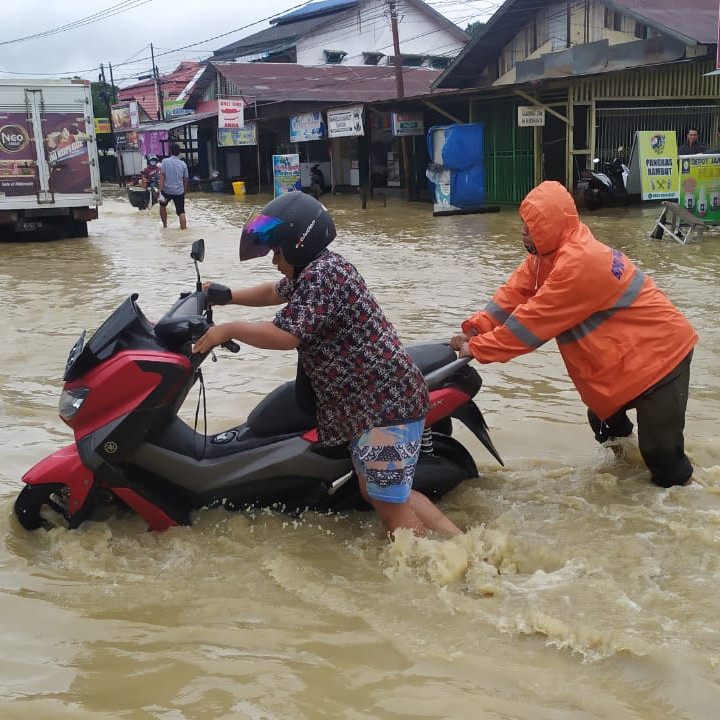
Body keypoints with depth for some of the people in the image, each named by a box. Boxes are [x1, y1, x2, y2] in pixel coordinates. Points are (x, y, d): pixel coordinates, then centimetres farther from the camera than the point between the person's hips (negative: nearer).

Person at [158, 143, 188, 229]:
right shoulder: (183, 164, 2)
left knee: (163, 206, 25)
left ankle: (165, 225, 31)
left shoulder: (165, 161, -5)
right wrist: (185, 191, 22)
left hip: (167, 190, -1)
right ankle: (184, 229, -9)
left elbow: (162, 176, -10)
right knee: (181, 212, 1)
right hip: (179, 191, 1)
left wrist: (160, 190, -11)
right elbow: (185, 180, 7)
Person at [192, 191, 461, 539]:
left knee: (388, 502, -5)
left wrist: (229, 329, -12)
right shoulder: (314, 270, 14)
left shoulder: (322, 274, -18)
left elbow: (285, 335, -24)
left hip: (386, 402, -11)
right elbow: (275, 292, 33)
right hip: (371, 399, 11)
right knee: (375, 491, 16)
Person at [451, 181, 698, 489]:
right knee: (603, 418, 27)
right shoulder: (550, 252, 2)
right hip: (626, 354, 10)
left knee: (660, 451, -6)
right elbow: (514, 293, 0)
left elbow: (533, 320, -27)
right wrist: (474, 330, -12)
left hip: (658, 354, -10)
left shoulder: (578, 263, -30)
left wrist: (478, 348, -20)